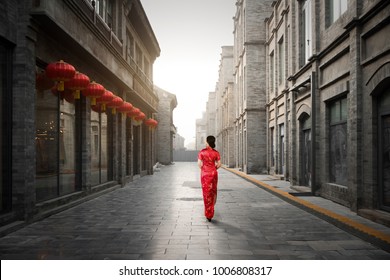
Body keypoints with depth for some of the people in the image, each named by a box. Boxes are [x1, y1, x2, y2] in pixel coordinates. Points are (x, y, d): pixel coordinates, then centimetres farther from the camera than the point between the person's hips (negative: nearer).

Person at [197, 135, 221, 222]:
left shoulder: (202, 152, -10)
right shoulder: (216, 152, -3)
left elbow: (199, 164, -10)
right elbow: (219, 164, -4)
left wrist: (203, 169, 9)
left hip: (204, 174, -2)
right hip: (213, 173, 2)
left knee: (206, 192, 7)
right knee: (213, 191, 19)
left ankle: (208, 214, 10)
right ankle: (211, 208, 34)